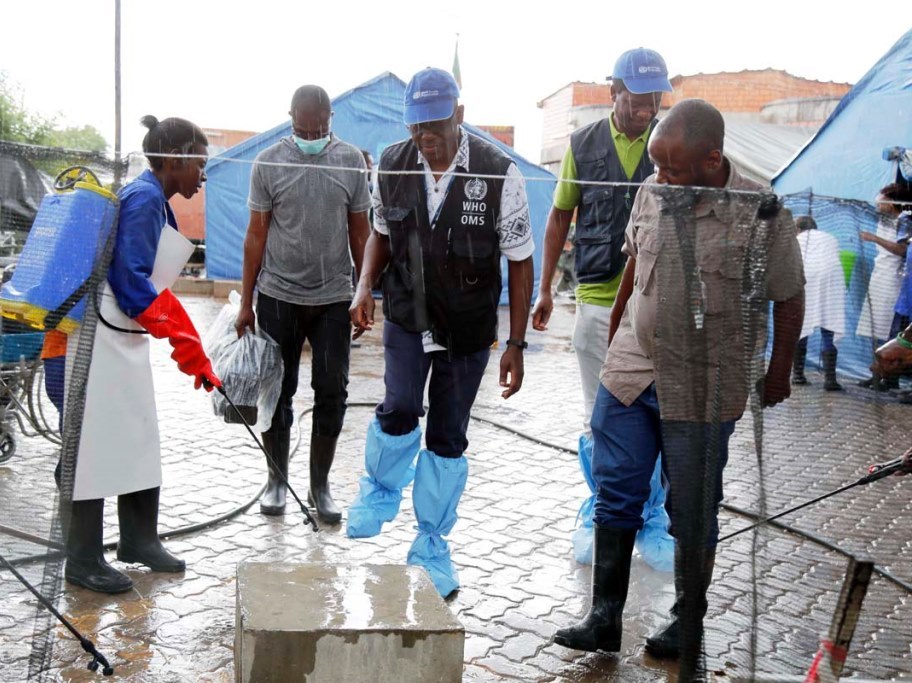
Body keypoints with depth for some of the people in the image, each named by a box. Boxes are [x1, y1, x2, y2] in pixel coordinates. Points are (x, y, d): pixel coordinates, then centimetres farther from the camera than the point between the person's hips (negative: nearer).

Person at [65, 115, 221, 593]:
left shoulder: (154, 201, 15)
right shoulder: (144, 198, -14)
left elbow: (153, 285, 17)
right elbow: (130, 280, -22)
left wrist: (196, 357, 15)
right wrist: (185, 341, -20)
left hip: (126, 338, 10)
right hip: (103, 336, -10)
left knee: (139, 441, 14)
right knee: (97, 443, -3)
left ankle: (139, 540, 26)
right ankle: (83, 560, 7)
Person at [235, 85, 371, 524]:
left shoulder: (351, 161, 2)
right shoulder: (269, 163, -1)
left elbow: (360, 233, 6)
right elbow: (256, 235, 1)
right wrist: (246, 302, 0)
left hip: (334, 298, 1)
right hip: (279, 296, -1)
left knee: (332, 393, 3)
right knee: (278, 390, 7)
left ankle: (320, 486, 16)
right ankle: (277, 479, 23)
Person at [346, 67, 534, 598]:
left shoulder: (499, 173, -14)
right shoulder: (392, 166, -5)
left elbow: (520, 262, -8)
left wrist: (517, 344, -9)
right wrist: (365, 285, -6)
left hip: (468, 327, -1)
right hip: (407, 315, 1)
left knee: (448, 436, 6)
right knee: (399, 410, -18)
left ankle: (432, 545, 25)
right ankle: (380, 492, 16)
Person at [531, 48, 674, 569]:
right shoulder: (584, 145, 4)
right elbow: (560, 216, 12)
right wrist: (545, 288, 10)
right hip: (598, 301, 1)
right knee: (599, 420, 9)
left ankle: (652, 526, 18)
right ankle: (598, 517, 25)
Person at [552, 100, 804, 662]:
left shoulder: (761, 214, -13)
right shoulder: (653, 193, -1)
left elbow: (789, 299, -1)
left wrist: (779, 374, 7)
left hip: (704, 390, -4)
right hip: (630, 372, 4)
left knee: (693, 511, 9)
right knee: (615, 496, 5)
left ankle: (689, 619, 28)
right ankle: (605, 617, 16)